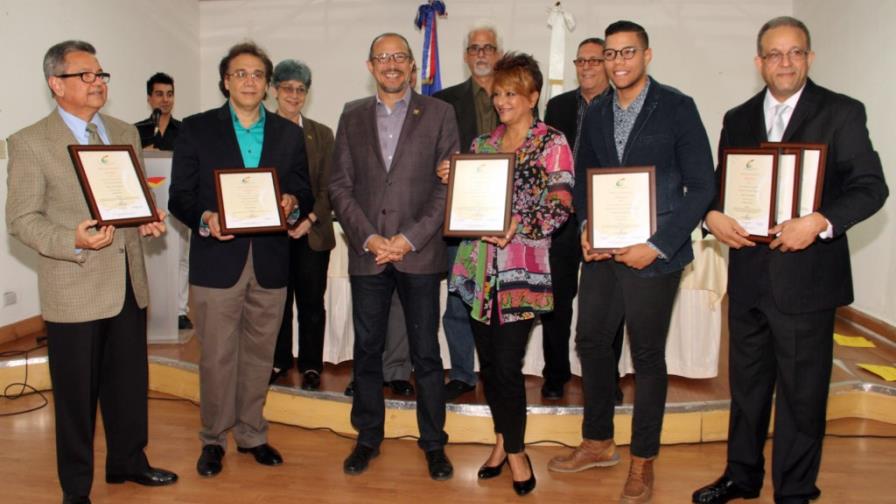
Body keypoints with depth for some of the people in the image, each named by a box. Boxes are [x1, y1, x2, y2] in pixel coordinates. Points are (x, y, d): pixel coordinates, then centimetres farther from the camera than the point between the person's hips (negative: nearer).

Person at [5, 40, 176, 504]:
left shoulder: (125, 133, 10)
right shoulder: (29, 142, -6)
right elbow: (21, 219, -9)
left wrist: (148, 220, -5)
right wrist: (74, 242, -25)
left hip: (128, 282, 5)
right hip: (74, 289, -5)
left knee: (131, 381, 16)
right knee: (76, 392, 7)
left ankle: (128, 461, 36)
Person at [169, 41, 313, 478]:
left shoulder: (289, 133, 10)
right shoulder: (197, 129, 3)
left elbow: (305, 195, 10)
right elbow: (179, 197, 1)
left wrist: (294, 203, -12)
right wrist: (205, 219, -19)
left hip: (271, 261, 2)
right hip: (217, 260, -2)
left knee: (259, 355, 12)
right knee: (217, 357, 4)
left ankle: (251, 434, 28)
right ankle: (213, 438, 22)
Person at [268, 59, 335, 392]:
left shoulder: (321, 135, 9)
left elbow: (328, 187, 5)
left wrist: (309, 220, -9)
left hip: (312, 233, 0)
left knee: (312, 302, 2)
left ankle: (311, 365, 13)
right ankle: (279, 361, 21)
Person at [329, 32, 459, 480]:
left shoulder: (438, 113, 3)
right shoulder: (352, 116, 10)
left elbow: (449, 185, -2)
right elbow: (340, 185, 6)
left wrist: (410, 238, -11)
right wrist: (368, 238, -7)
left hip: (419, 254, -2)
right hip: (366, 253, 2)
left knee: (426, 354, 4)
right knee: (367, 351, 10)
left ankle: (433, 443, 19)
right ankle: (368, 438, 25)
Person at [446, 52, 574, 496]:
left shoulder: (552, 144, 1)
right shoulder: (483, 143, 16)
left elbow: (560, 206, -8)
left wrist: (519, 224, -22)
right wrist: (451, 181, -1)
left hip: (521, 268, -5)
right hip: (479, 264, 5)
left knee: (507, 364, -5)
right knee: (487, 360, 10)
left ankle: (515, 449, 16)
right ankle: (504, 440, 29)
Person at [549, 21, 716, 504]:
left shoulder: (677, 107, -6)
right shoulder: (595, 113, 9)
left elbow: (701, 186, -8)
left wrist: (657, 245, -14)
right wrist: (586, 228, -2)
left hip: (652, 252, -5)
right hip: (602, 249, 5)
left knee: (647, 355, 5)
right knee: (591, 341, 11)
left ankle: (643, 460, 23)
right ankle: (598, 442, 31)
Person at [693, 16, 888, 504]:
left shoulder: (841, 113, -2)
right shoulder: (738, 119, 11)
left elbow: (871, 186, -7)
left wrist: (819, 221, -23)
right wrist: (713, 215, -9)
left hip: (806, 275, -4)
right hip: (748, 275, 4)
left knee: (802, 391, 6)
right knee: (746, 382, 16)